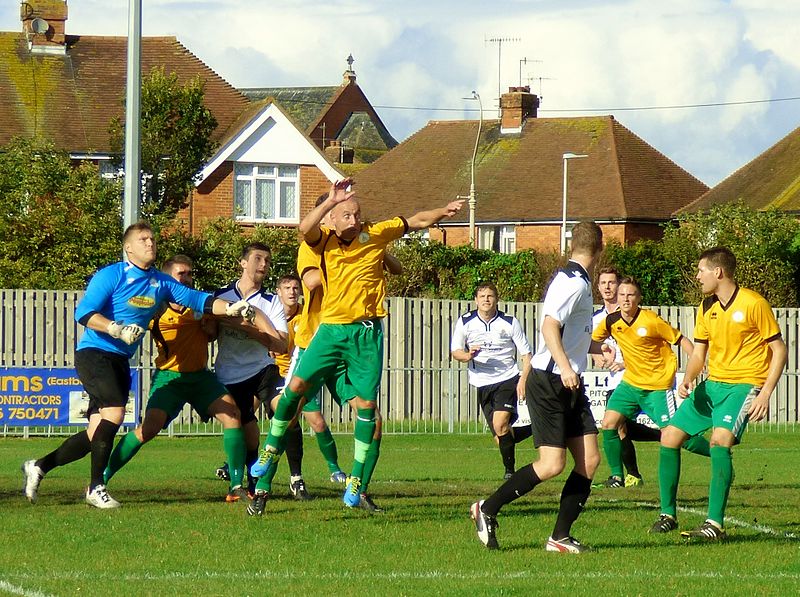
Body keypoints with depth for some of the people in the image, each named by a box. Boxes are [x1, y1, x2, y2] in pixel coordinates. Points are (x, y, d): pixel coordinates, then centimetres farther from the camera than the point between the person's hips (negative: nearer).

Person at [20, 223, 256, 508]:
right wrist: (118, 330, -28)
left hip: (120, 361, 7)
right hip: (93, 353, -7)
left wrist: (230, 308, -11)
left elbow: (196, 299, 5)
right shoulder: (110, 276, -9)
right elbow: (83, 313, -16)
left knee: (98, 431, 6)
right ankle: (96, 488, -17)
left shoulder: (161, 283, 9)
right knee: (114, 412, -24)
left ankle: (39, 466, 21)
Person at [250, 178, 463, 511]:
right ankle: (271, 450, 8)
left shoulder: (375, 234, 3)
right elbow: (305, 228, -24)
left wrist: (444, 212, 2)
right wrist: (332, 200, -32)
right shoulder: (324, 240, -1)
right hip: (331, 328, 0)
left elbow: (417, 221, 14)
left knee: (367, 404, -2)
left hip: (366, 332, 1)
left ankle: (355, 481, 6)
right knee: (297, 384, -11)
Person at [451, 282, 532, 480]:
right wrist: (468, 355, -16)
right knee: (498, 432, 3)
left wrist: (523, 380, -12)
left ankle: (510, 469, -11)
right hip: (482, 383, 3)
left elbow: (526, 354, 1)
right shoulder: (465, 322, 1)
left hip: (507, 379, -3)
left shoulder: (510, 323, -3)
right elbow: (455, 351, 7)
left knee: (500, 423, -21)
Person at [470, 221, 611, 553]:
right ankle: (487, 510, 3)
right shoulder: (573, 283, -14)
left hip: (569, 386, 10)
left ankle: (561, 537, 4)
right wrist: (565, 366, -38)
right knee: (552, 464, -12)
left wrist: (597, 348, 31)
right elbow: (549, 326, -28)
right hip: (548, 384, -10)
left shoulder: (578, 281, 16)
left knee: (589, 459, 1)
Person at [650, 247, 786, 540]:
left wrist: (765, 395, -16)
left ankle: (715, 524, -27)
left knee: (720, 438, -28)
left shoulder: (753, 304, -11)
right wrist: (688, 380, -6)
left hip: (744, 384, -7)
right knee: (670, 436, 0)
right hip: (712, 384, 7)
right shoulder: (707, 308, 8)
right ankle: (668, 514, 13)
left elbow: (779, 350, -7)